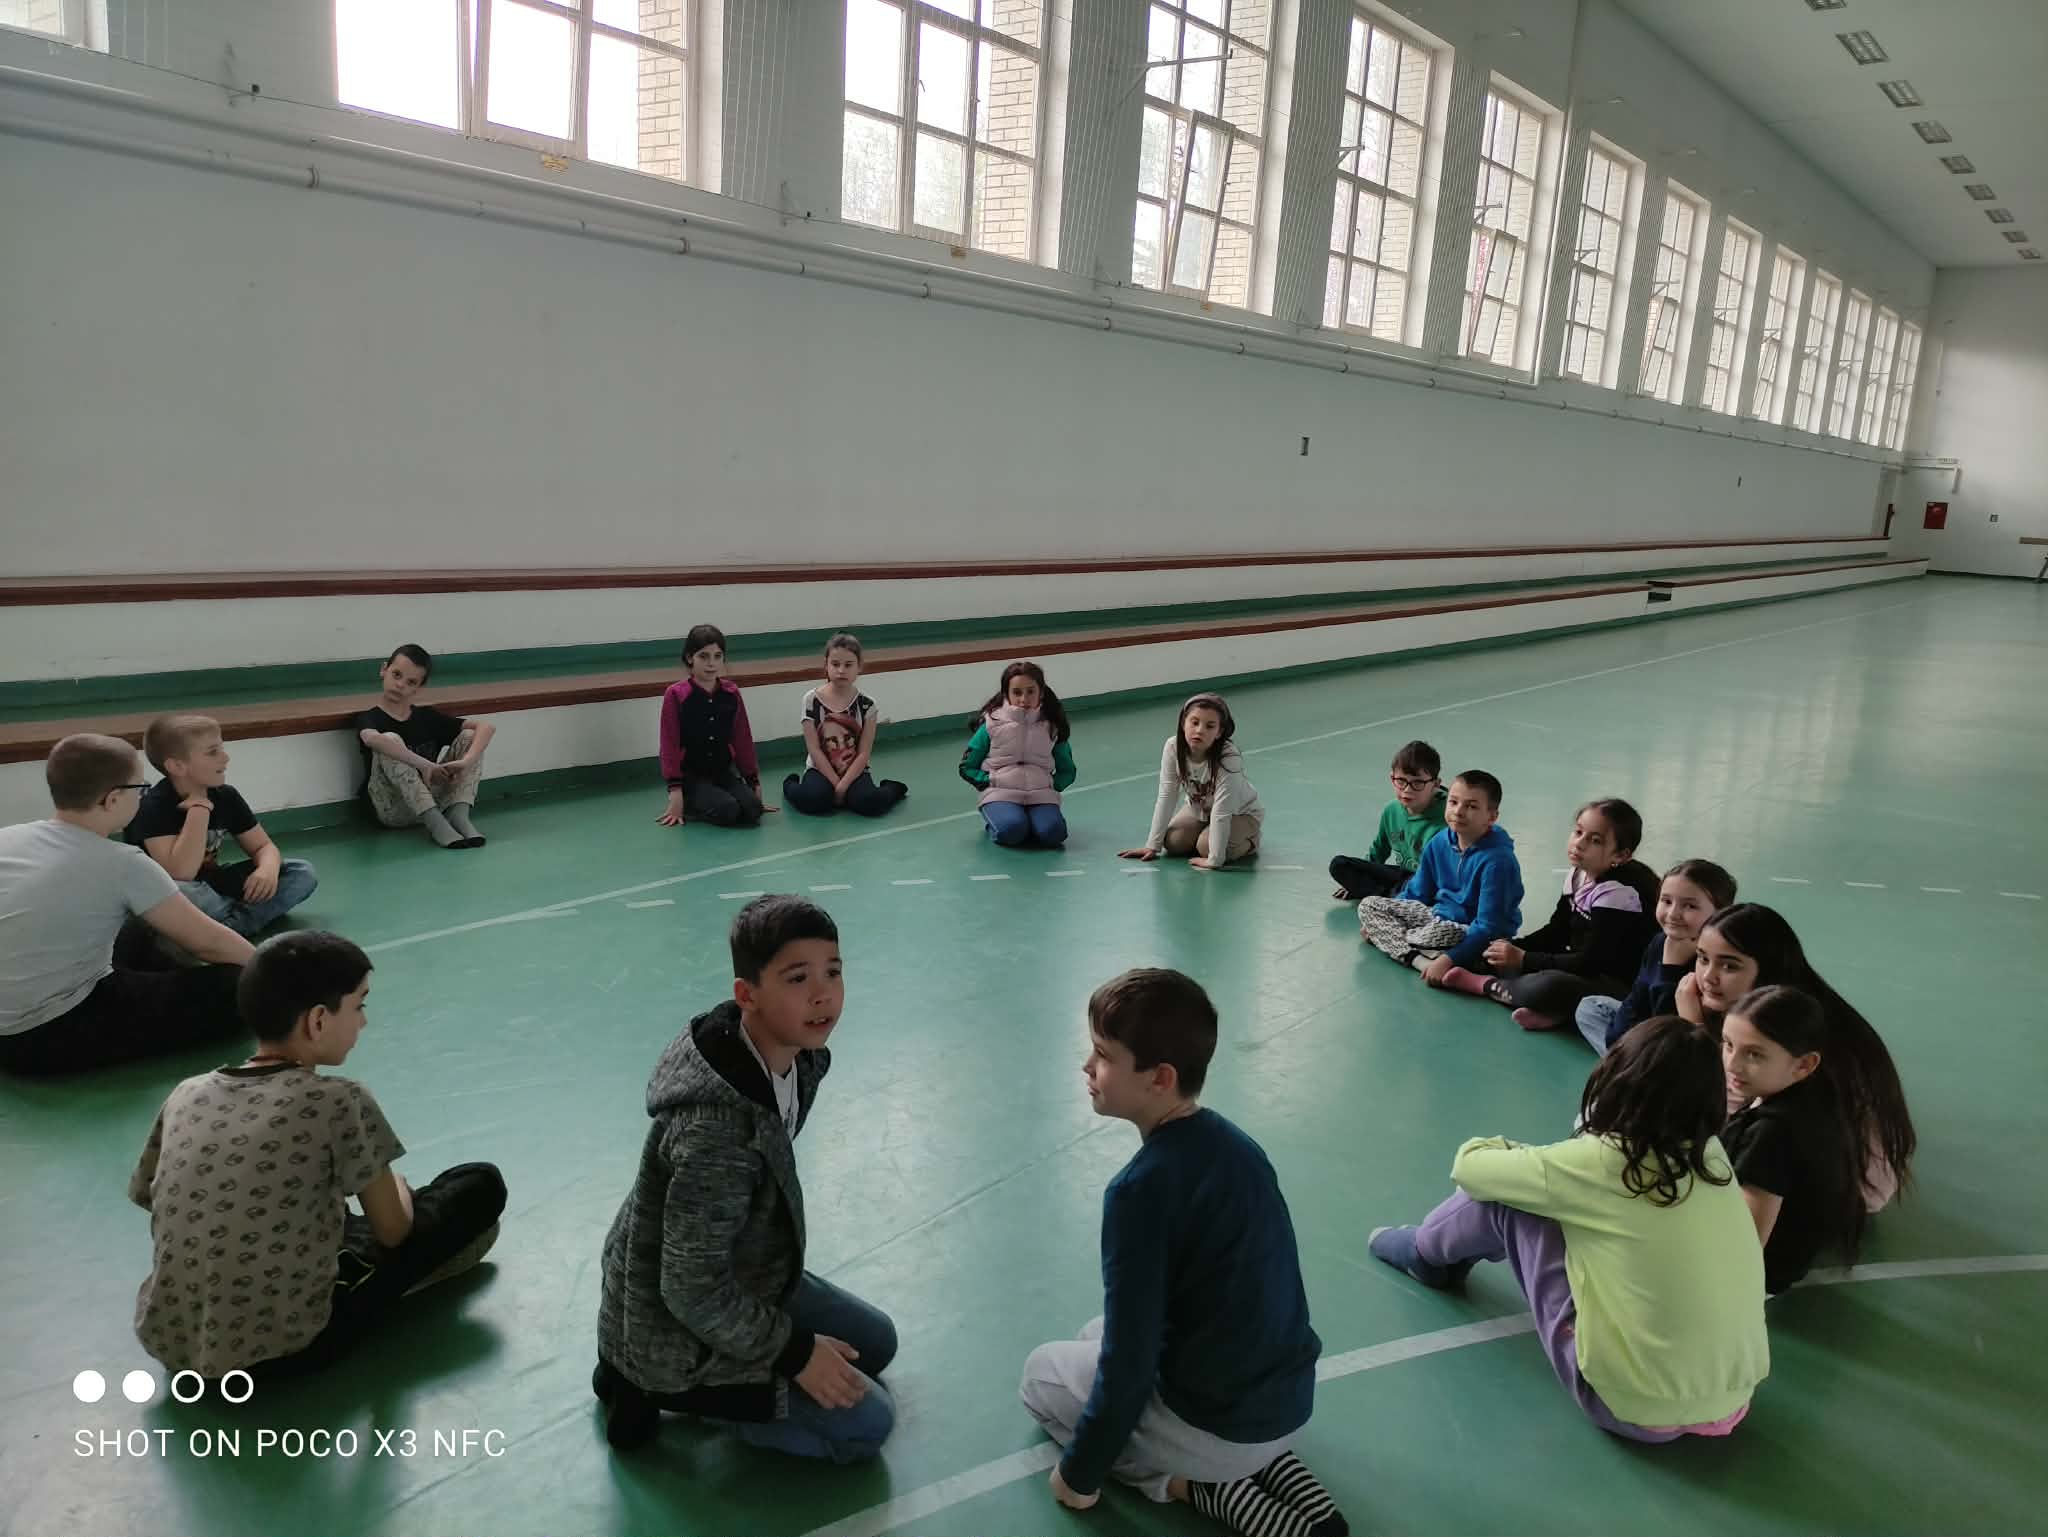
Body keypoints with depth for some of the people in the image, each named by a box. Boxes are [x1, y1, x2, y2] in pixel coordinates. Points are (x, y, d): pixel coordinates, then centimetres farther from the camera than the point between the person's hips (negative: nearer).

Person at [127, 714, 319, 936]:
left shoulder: (226, 796, -3)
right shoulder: (154, 807, -22)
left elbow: (264, 846, 3)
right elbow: (181, 873, -34)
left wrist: (268, 869, -23)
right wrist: (200, 807, -30)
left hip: (209, 886, 7)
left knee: (303, 873, -8)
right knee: (180, 892, -43)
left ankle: (226, 927, -24)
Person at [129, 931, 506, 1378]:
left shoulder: (186, 1096, 0)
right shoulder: (338, 1102, -15)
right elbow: (392, 1231, -4)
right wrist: (396, 1190, 20)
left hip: (166, 1344, 6)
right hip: (287, 1349, -6)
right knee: (481, 1186, 5)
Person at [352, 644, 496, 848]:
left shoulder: (426, 716, 5)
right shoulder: (369, 717, -7)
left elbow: (487, 727, -4)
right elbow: (372, 739, -34)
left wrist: (466, 762, -23)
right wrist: (425, 765, -37)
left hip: (431, 799, 4)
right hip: (392, 809, -4)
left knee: (469, 736, -4)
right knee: (390, 740, -27)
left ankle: (458, 815, -21)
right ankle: (435, 823, -32)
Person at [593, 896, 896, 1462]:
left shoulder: (797, 1056, -10)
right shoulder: (717, 1130, -38)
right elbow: (693, 1291, -28)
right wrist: (794, 1353, -17)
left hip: (739, 1277, 9)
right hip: (679, 1332, -8)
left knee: (875, 1343, 21)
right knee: (865, 1423, -3)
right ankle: (657, 1386, 3)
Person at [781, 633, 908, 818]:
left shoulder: (866, 705, -5)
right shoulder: (812, 700, -6)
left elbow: (864, 753, -6)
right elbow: (814, 749, -8)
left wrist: (843, 785, -17)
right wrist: (835, 784, -14)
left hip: (854, 771, 0)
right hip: (821, 769, 0)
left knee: (871, 803, -30)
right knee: (812, 799, -33)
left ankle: (892, 788, 6)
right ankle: (791, 785, 4)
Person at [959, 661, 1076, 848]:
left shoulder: (1051, 726, 7)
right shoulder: (992, 723, 0)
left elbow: (1067, 771, 17)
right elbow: (967, 768, 7)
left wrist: (1052, 785, -2)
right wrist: (990, 782, -8)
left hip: (1040, 795, 2)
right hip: (1001, 793, -2)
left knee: (1053, 833, -29)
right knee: (1011, 831, -33)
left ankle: (1029, 818, 5)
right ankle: (993, 818, 3)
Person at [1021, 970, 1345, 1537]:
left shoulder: (1141, 1188, -26)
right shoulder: (1234, 1142, -1)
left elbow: (1128, 1366, -20)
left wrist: (1080, 1473, -4)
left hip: (1223, 1426, -6)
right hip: (1290, 1399, 7)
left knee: (1042, 1372, 16)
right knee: (1100, 1336, 27)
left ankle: (1199, 1482, 2)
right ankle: (1269, 1467, 12)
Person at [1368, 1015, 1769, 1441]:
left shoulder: (1602, 1163, -19)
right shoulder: (1710, 1156, -2)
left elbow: (1470, 1166, -3)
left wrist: (1498, 1150, 19)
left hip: (1632, 1407, -6)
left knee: (1505, 1195, 2)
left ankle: (1427, 1252, 31)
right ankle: (1433, 1252, 38)